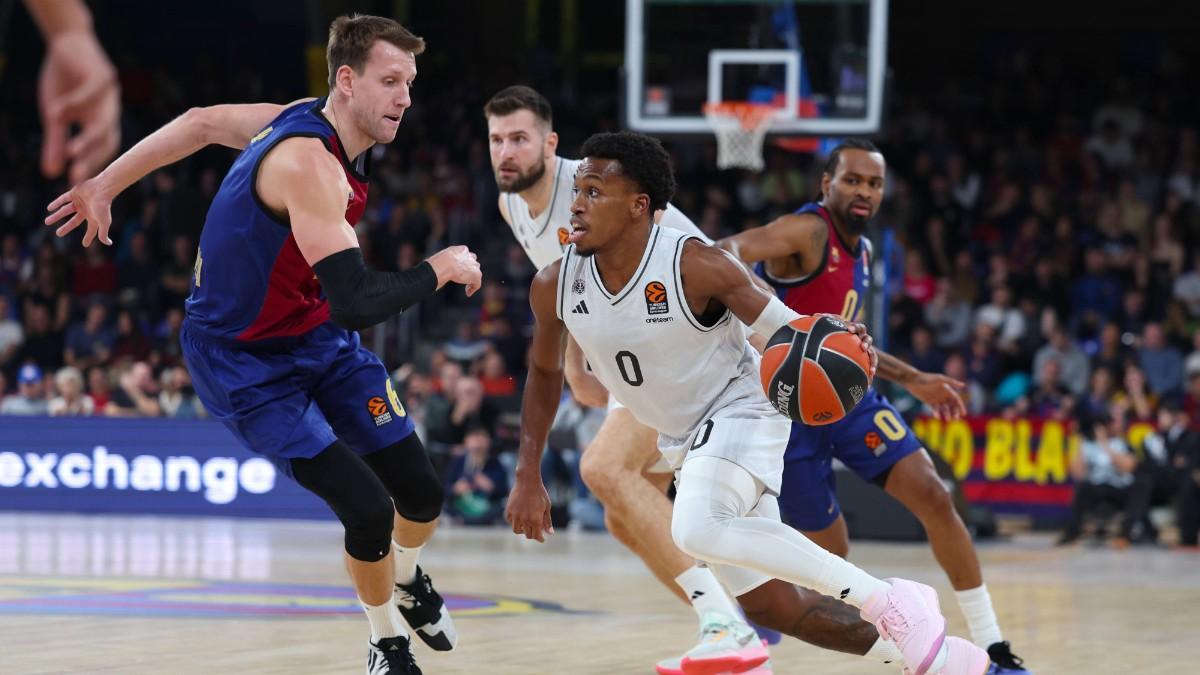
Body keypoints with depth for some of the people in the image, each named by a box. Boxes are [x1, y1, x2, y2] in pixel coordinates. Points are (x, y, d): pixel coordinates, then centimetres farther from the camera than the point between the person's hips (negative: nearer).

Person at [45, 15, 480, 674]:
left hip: (318, 338, 8)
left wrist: (105, 185, 16)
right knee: (368, 509, -18)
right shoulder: (309, 163, -33)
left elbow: (201, 122, 9)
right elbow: (354, 301, -39)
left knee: (420, 492, 4)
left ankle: (408, 581, 38)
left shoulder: (306, 121, -4)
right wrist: (439, 270, -23)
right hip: (245, 364, -8)